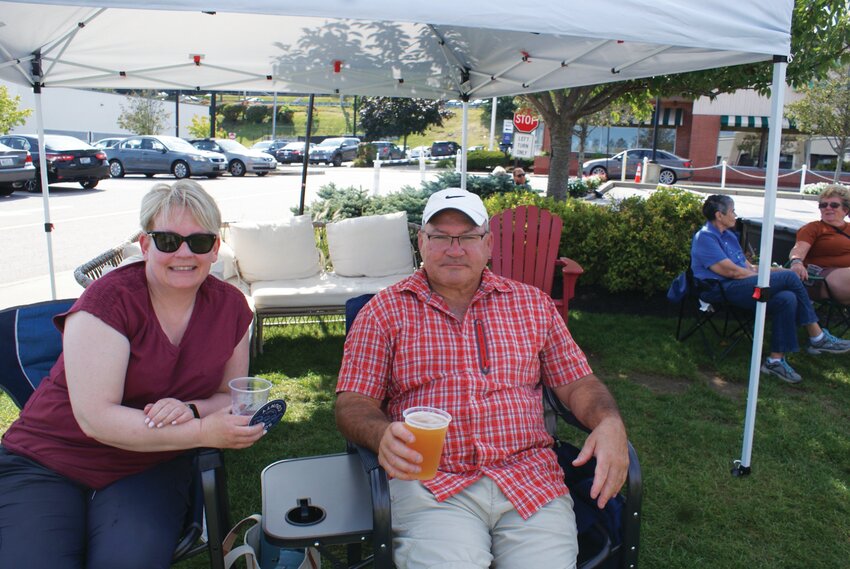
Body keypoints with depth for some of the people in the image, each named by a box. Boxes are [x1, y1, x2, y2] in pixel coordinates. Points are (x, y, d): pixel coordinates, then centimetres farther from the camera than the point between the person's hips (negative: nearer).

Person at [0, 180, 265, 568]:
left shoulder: (230, 307, -2)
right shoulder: (109, 299, -16)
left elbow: (232, 395, 6)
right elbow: (97, 418, -21)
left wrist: (191, 409, -18)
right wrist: (203, 432, -25)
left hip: (152, 468, 2)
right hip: (48, 461, -2)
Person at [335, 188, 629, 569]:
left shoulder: (533, 304, 14)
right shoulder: (384, 311, 7)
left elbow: (577, 382, 14)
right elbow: (352, 404, 2)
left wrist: (609, 423, -8)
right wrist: (383, 435, -20)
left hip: (529, 478, 3)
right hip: (428, 484, -2)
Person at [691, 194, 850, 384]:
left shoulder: (728, 235, 27)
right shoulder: (704, 237, -6)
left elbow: (747, 267, 23)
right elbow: (731, 271, -14)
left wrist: (775, 271, 7)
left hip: (742, 288, 9)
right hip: (723, 290, -9)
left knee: (787, 299, -18)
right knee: (789, 277, -18)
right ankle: (818, 338, -9)